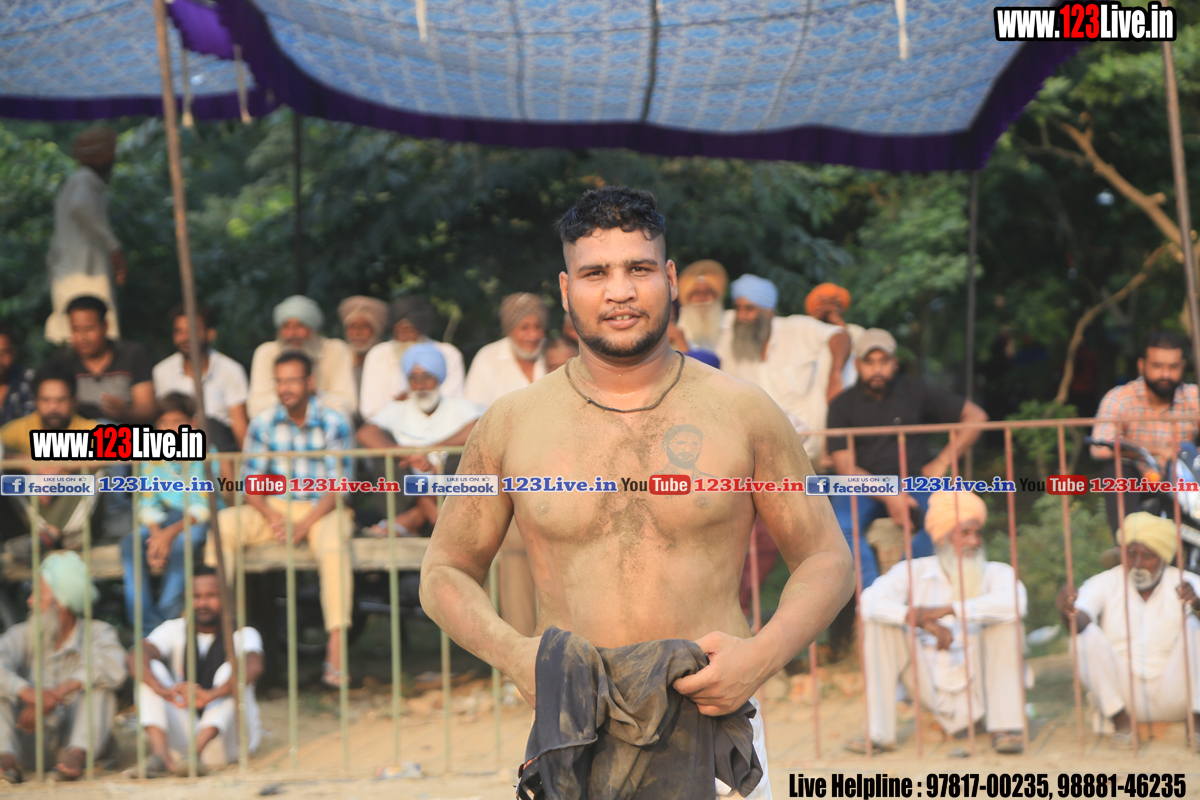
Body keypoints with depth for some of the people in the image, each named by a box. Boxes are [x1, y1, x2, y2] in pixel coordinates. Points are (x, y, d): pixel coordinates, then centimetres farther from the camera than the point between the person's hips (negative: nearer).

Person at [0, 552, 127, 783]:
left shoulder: (97, 632, -3)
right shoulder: (23, 634, 2)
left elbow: (114, 667, -26)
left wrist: (57, 693, -33)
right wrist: (30, 694, -38)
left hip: (76, 736, -2)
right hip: (31, 744, 2)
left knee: (99, 677, -20)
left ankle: (77, 754, -35)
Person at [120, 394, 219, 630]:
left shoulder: (205, 455, -9)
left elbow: (203, 507, -15)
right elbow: (148, 505, 1)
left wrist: (171, 532, -28)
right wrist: (156, 533, -20)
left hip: (199, 522, -4)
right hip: (166, 520, 4)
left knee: (181, 542, -36)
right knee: (130, 542, -24)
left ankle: (165, 621, -30)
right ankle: (145, 623, -28)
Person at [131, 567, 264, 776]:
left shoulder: (242, 635, -3)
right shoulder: (174, 630, 4)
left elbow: (253, 667, -27)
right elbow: (136, 657, -16)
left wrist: (210, 695, -46)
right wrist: (164, 691, -37)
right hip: (182, 737, 2)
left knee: (230, 669, -24)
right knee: (151, 669, -14)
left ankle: (195, 752, -45)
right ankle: (161, 755, -37)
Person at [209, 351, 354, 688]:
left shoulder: (333, 423, -6)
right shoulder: (263, 423, 2)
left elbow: (338, 486, -10)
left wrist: (304, 525, -22)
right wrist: (272, 517, -18)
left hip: (321, 509, -3)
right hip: (274, 509, 3)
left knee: (333, 543, -36)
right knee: (224, 523, -23)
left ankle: (336, 646, -39)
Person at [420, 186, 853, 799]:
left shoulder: (743, 413, 3)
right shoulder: (512, 425, 5)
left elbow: (828, 561, 9)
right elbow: (445, 573, 13)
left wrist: (761, 655, -10)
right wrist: (511, 653, -7)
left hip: (714, 728, -1)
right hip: (572, 737, 1)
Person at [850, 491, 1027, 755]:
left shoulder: (995, 573, -3)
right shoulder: (915, 572, -1)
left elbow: (1014, 601, -29)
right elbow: (870, 601, -20)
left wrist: (947, 609, -31)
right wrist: (924, 622, -34)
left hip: (977, 687, -1)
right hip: (932, 690, 1)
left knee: (1006, 618, -21)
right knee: (878, 622, -14)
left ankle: (1005, 727, -21)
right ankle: (879, 734, -17)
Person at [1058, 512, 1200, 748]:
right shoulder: (1104, 584, -1)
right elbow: (1080, 620, -20)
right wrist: (1068, 610, -46)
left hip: (1172, 698, 0)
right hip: (1121, 694, 0)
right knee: (1085, 635, -23)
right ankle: (1121, 722, -16)